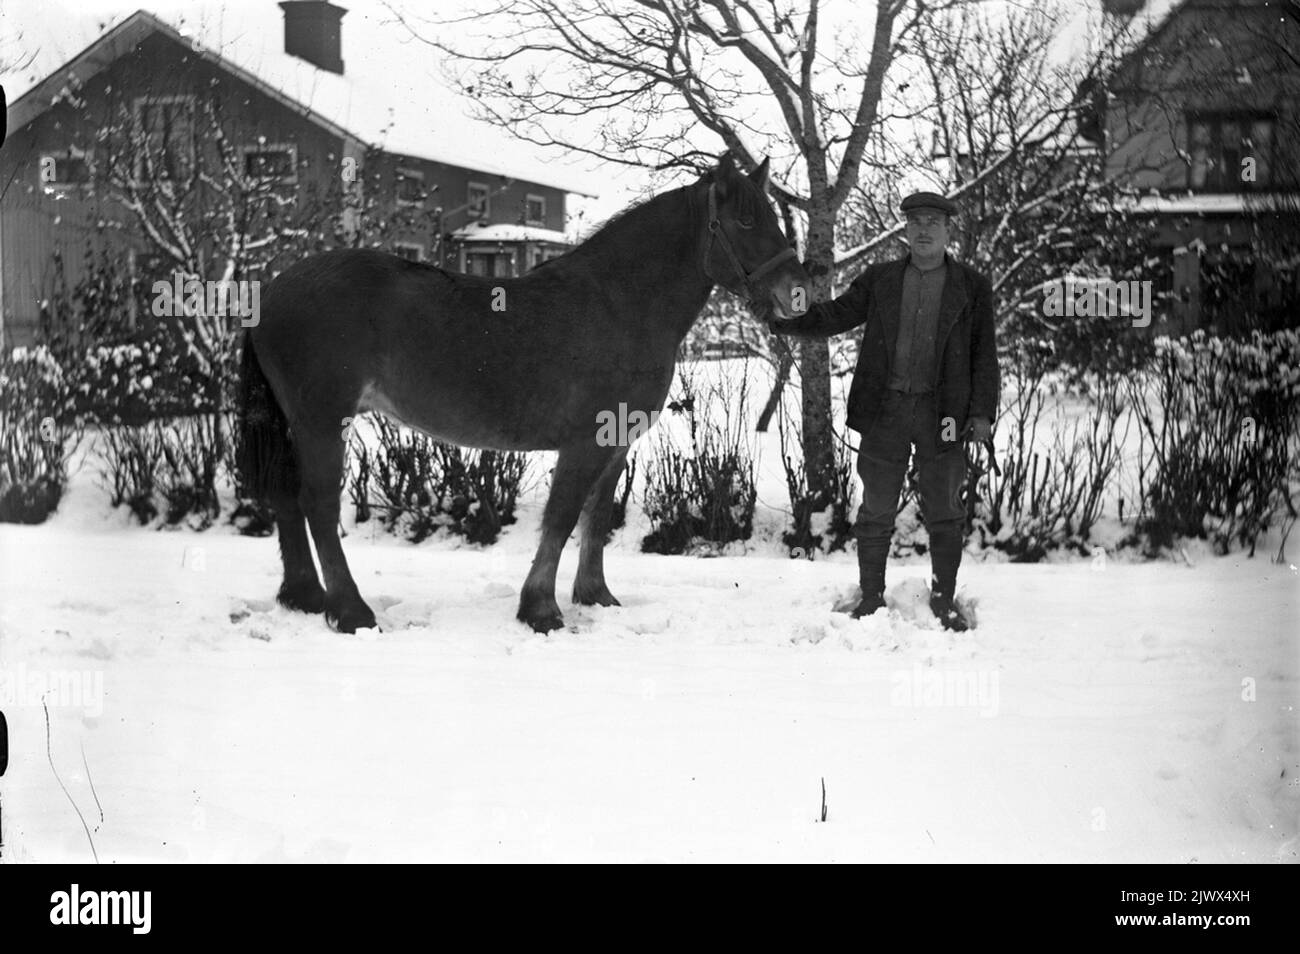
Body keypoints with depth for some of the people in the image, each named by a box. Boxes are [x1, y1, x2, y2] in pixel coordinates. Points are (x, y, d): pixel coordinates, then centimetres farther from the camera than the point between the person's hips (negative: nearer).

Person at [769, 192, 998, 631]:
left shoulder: (972, 287, 5)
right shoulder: (878, 280, 9)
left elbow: (984, 355, 5)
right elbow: (833, 316, 8)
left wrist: (982, 412, -4)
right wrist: (780, 318, -7)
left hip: (940, 412, -1)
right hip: (885, 410, 1)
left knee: (944, 511, 6)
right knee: (877, 509, 7)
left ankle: (944, 598, 20)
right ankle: (871, 596, 19)